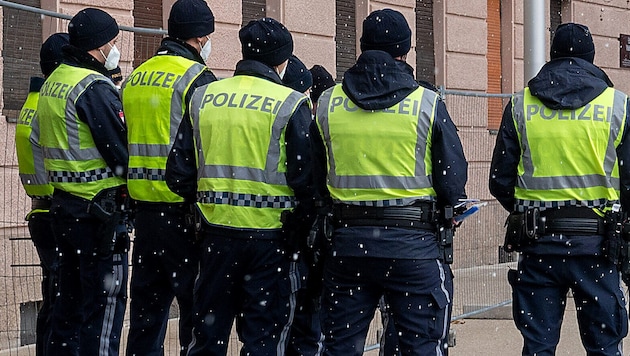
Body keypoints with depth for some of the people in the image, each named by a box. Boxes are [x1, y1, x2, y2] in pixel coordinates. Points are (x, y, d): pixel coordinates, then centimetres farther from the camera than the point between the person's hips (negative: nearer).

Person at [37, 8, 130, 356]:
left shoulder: (52, 82, 14)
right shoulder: (95, 87, -16)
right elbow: (120, 150, -17)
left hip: (63, 204, 9)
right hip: (100, 208, -9)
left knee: (70, 297, 16)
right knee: (105, 301, -4)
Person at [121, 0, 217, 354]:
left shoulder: (136, 77, 13)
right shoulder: (197, 78, -10)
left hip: (144, 204, 7)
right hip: (181, 208, -7)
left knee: (148, 302, 14)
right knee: (197, 302, -3)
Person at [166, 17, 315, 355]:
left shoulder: (203, 97, 4)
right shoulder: (291, 105, -7)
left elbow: (177, 176, 4)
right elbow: (305, 179, -11)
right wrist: (300, 229, 2)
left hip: (216, 230, 3)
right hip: (271, 235, -3)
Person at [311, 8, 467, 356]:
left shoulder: (327, 103, 4)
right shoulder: (427, 103, -5)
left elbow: (314, 183, 10)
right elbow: (453, 184, -6)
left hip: (346, 244, 3)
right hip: (414, 245, -3)